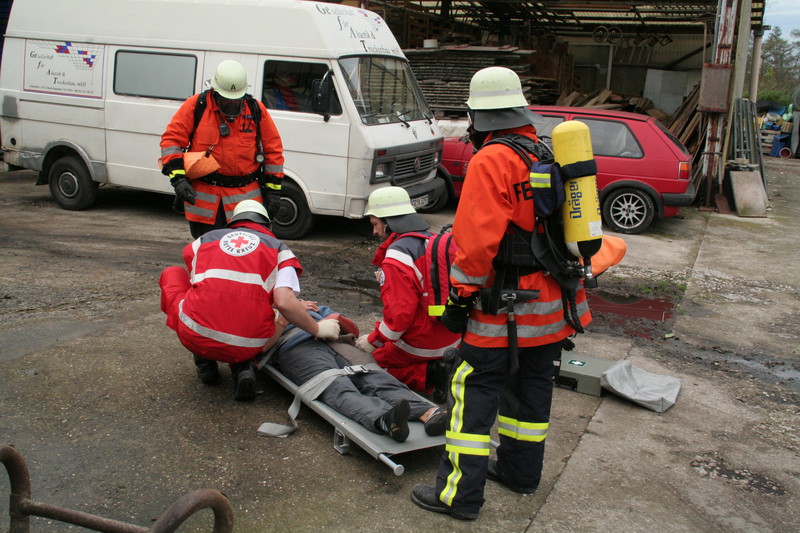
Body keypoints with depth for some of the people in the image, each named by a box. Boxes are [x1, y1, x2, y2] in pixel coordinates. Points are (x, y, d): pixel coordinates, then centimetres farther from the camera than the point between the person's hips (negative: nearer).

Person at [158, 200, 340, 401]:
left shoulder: (204, 240, 19)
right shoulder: (278, 248, 11)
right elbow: (284, 303, -7)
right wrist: (318, 329, 8)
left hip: (196, 337, 0)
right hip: (249, 345, 0)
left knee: (172, 274, 28)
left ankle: (204, 361, 22)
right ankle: (243, 366, 5)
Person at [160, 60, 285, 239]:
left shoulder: (256, 110, 2)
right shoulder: (195, 106, -1)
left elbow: (273, 149, 7)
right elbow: (171, 139, -1)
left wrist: (273, 190, 4)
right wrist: (177, 177, -13)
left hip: (245, 198, 0)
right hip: (203, 196, 0)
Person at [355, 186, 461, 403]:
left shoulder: (397, 257, -21)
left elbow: (400, 313, -25)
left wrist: (374, 341, -11)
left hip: (422, 345, -8)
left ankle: (429, 375, -7)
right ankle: (443, 367, 5)